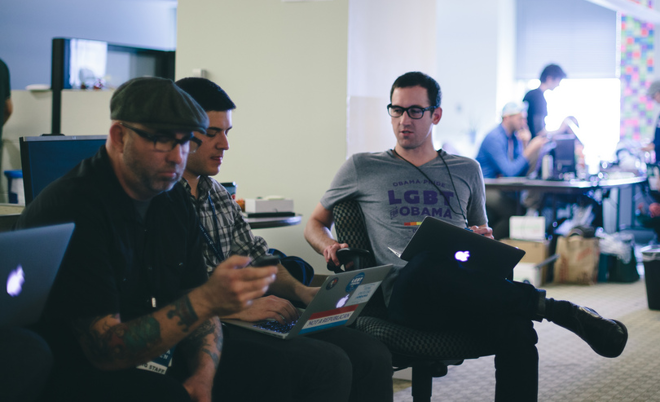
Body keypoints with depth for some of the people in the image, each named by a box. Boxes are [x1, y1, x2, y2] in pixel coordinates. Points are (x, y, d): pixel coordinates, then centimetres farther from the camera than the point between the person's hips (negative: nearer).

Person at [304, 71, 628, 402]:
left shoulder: (466, 170, 24)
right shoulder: (362, 169, 18)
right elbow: (315, 224, 25)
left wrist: (483, 239, 5)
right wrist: (329, 245, 1)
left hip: (463, 287, 2)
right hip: (405, 289, -2)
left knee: (517, 330, -34)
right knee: (430, 265, -41)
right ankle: (555, 309, -26)